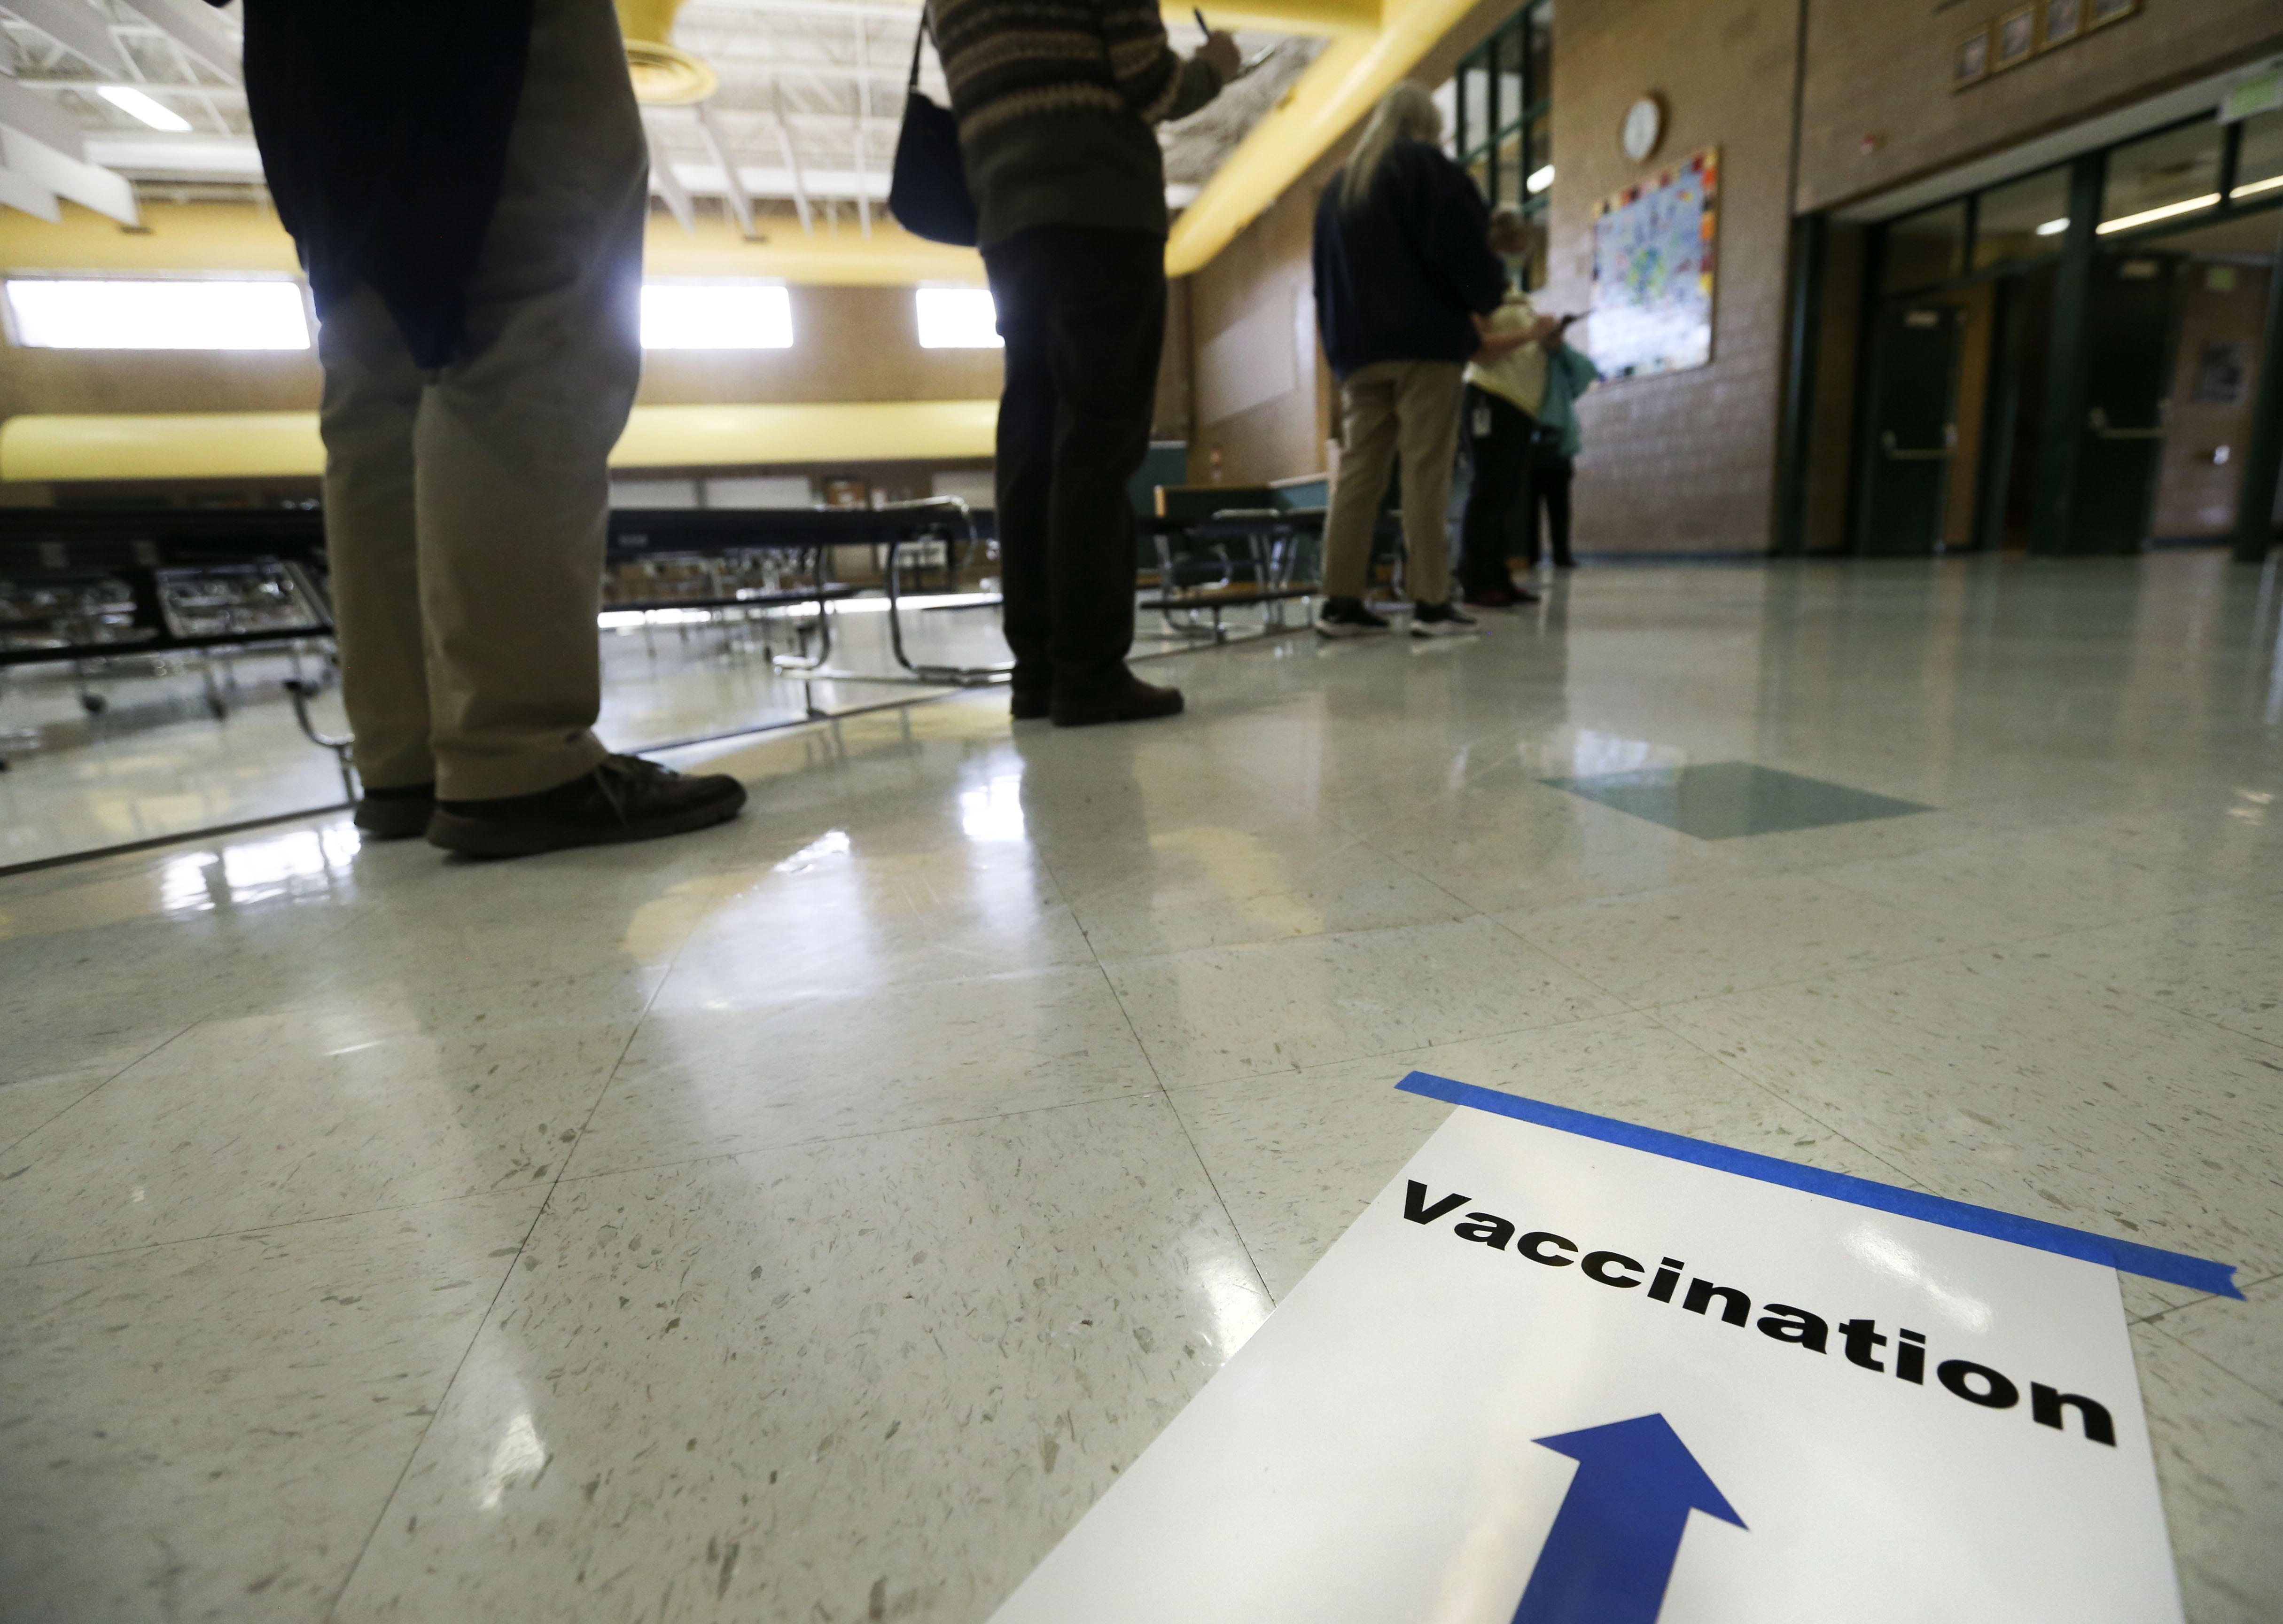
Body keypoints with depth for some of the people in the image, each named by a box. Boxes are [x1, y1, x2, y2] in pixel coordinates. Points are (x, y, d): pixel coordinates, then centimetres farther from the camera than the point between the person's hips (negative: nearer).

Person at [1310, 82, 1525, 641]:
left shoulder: (1339, 186, 22)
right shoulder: (1426, 165, 5)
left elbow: (1327, 276, 20)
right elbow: (1462, 246, -6)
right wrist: (1488, 295, 11)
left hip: (1358, 345, 5)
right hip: (1425, 340, -5)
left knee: (1358, 469, 1)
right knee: (1427, 470, -9)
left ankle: (1341, 601, -5)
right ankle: (1430, 603, -13)